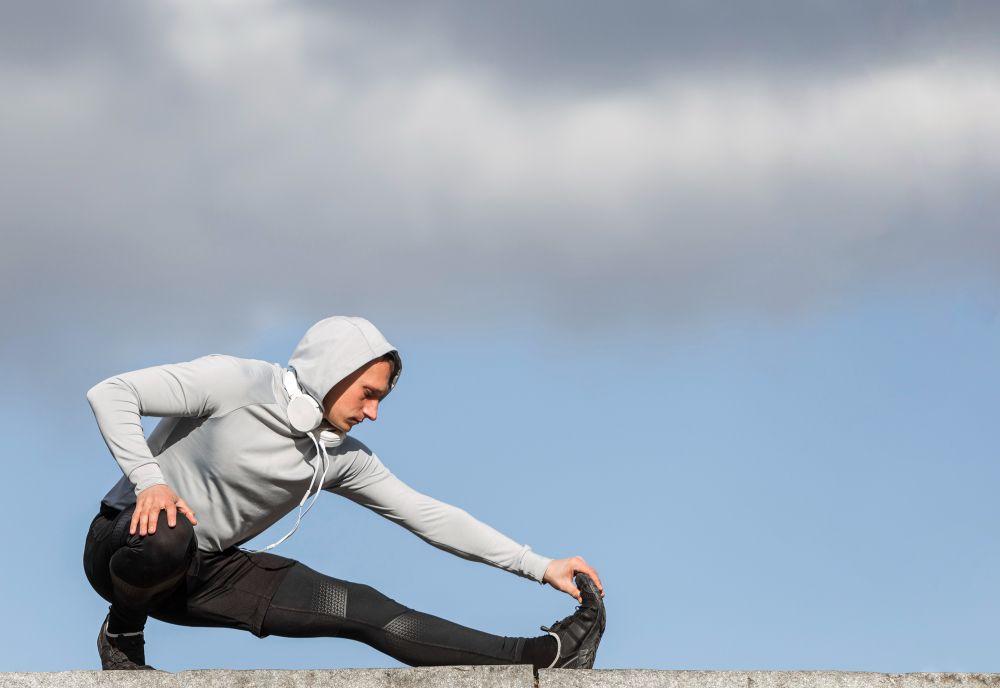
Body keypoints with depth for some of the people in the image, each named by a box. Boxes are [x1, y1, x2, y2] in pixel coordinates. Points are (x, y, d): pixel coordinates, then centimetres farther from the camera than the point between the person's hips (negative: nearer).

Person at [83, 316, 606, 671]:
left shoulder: (338, 457, 1)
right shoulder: (235, 383, -19)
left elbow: (426, 515, 4)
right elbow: (111, 393, -21)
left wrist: (539, 567, 0)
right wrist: (149, 479, -35)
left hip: (203, 573, 6)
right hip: (124, 543, -5)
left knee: (360, 609, -6)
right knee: (168, 536, -44)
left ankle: (542, 658, -6)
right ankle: (122, 634, -12)